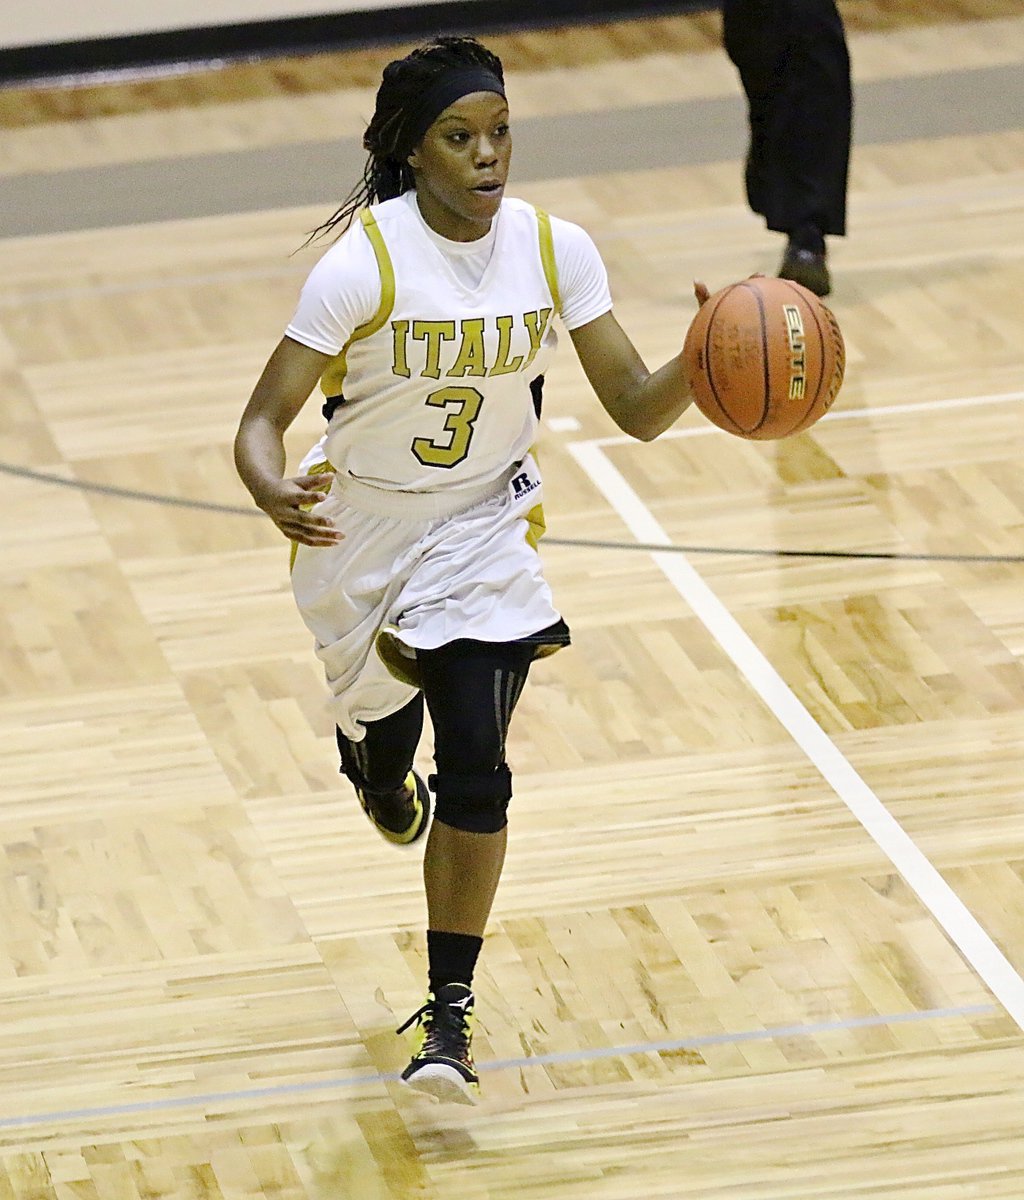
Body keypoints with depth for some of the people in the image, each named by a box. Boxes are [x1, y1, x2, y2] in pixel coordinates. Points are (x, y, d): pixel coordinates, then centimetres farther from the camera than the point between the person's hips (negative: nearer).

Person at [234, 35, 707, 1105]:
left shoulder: (554, 250, -13)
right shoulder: (363, 263, -23)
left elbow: (638, 411, -8)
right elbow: (261, 423, -22)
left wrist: (700, 362, -30)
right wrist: (273, 491, -45)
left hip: (484, 532, 1)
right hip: (360, 535, -1)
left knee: (476, 767, -13)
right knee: (384, 738, 18)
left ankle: (450, 1016, -1)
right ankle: (372, 749, 59)